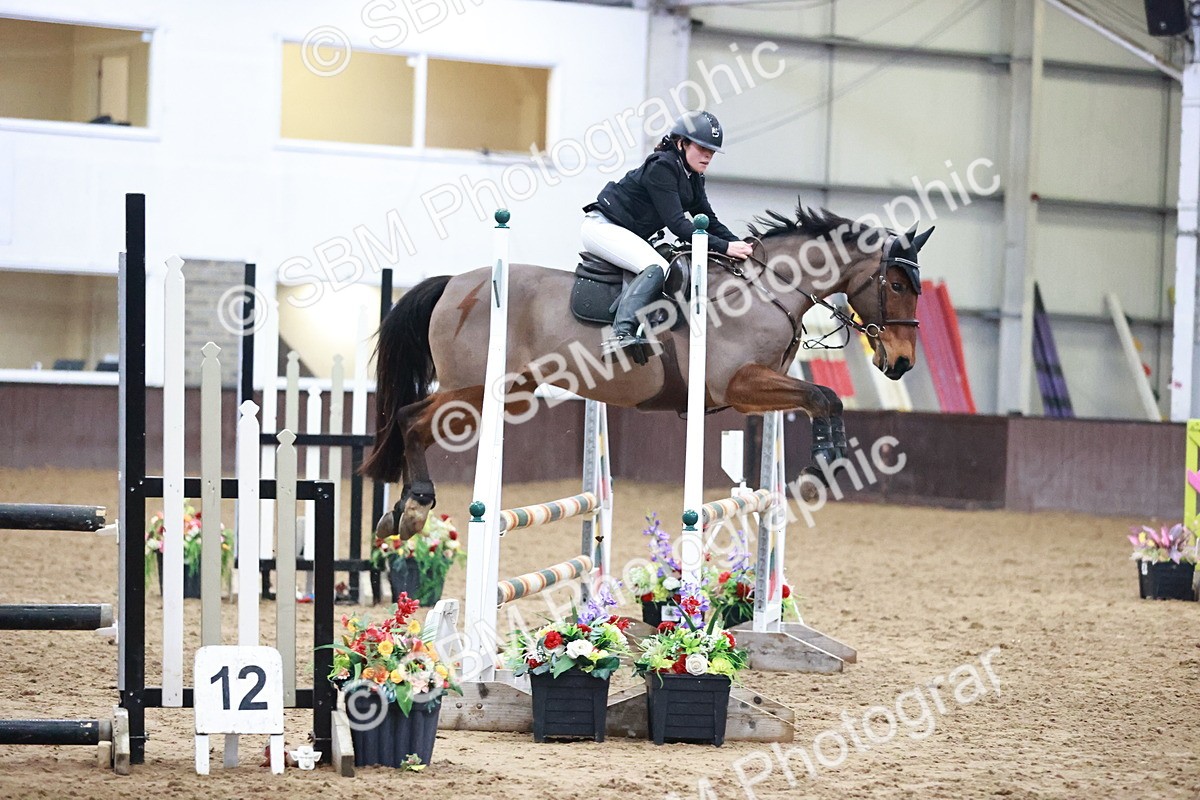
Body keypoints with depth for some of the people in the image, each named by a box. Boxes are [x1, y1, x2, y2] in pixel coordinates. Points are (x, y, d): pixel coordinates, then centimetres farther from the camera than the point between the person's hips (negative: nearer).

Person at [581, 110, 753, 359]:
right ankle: (621, 333, -44)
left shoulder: (693, 177, 8)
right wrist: (723, 247, -30)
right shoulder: (661, 167, -21)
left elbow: (708, 221, 9)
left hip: (632, 236, 10)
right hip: (602, 226, -10)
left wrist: (738, 245, -9)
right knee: (656, 268, -30)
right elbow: (676, 224, -27)